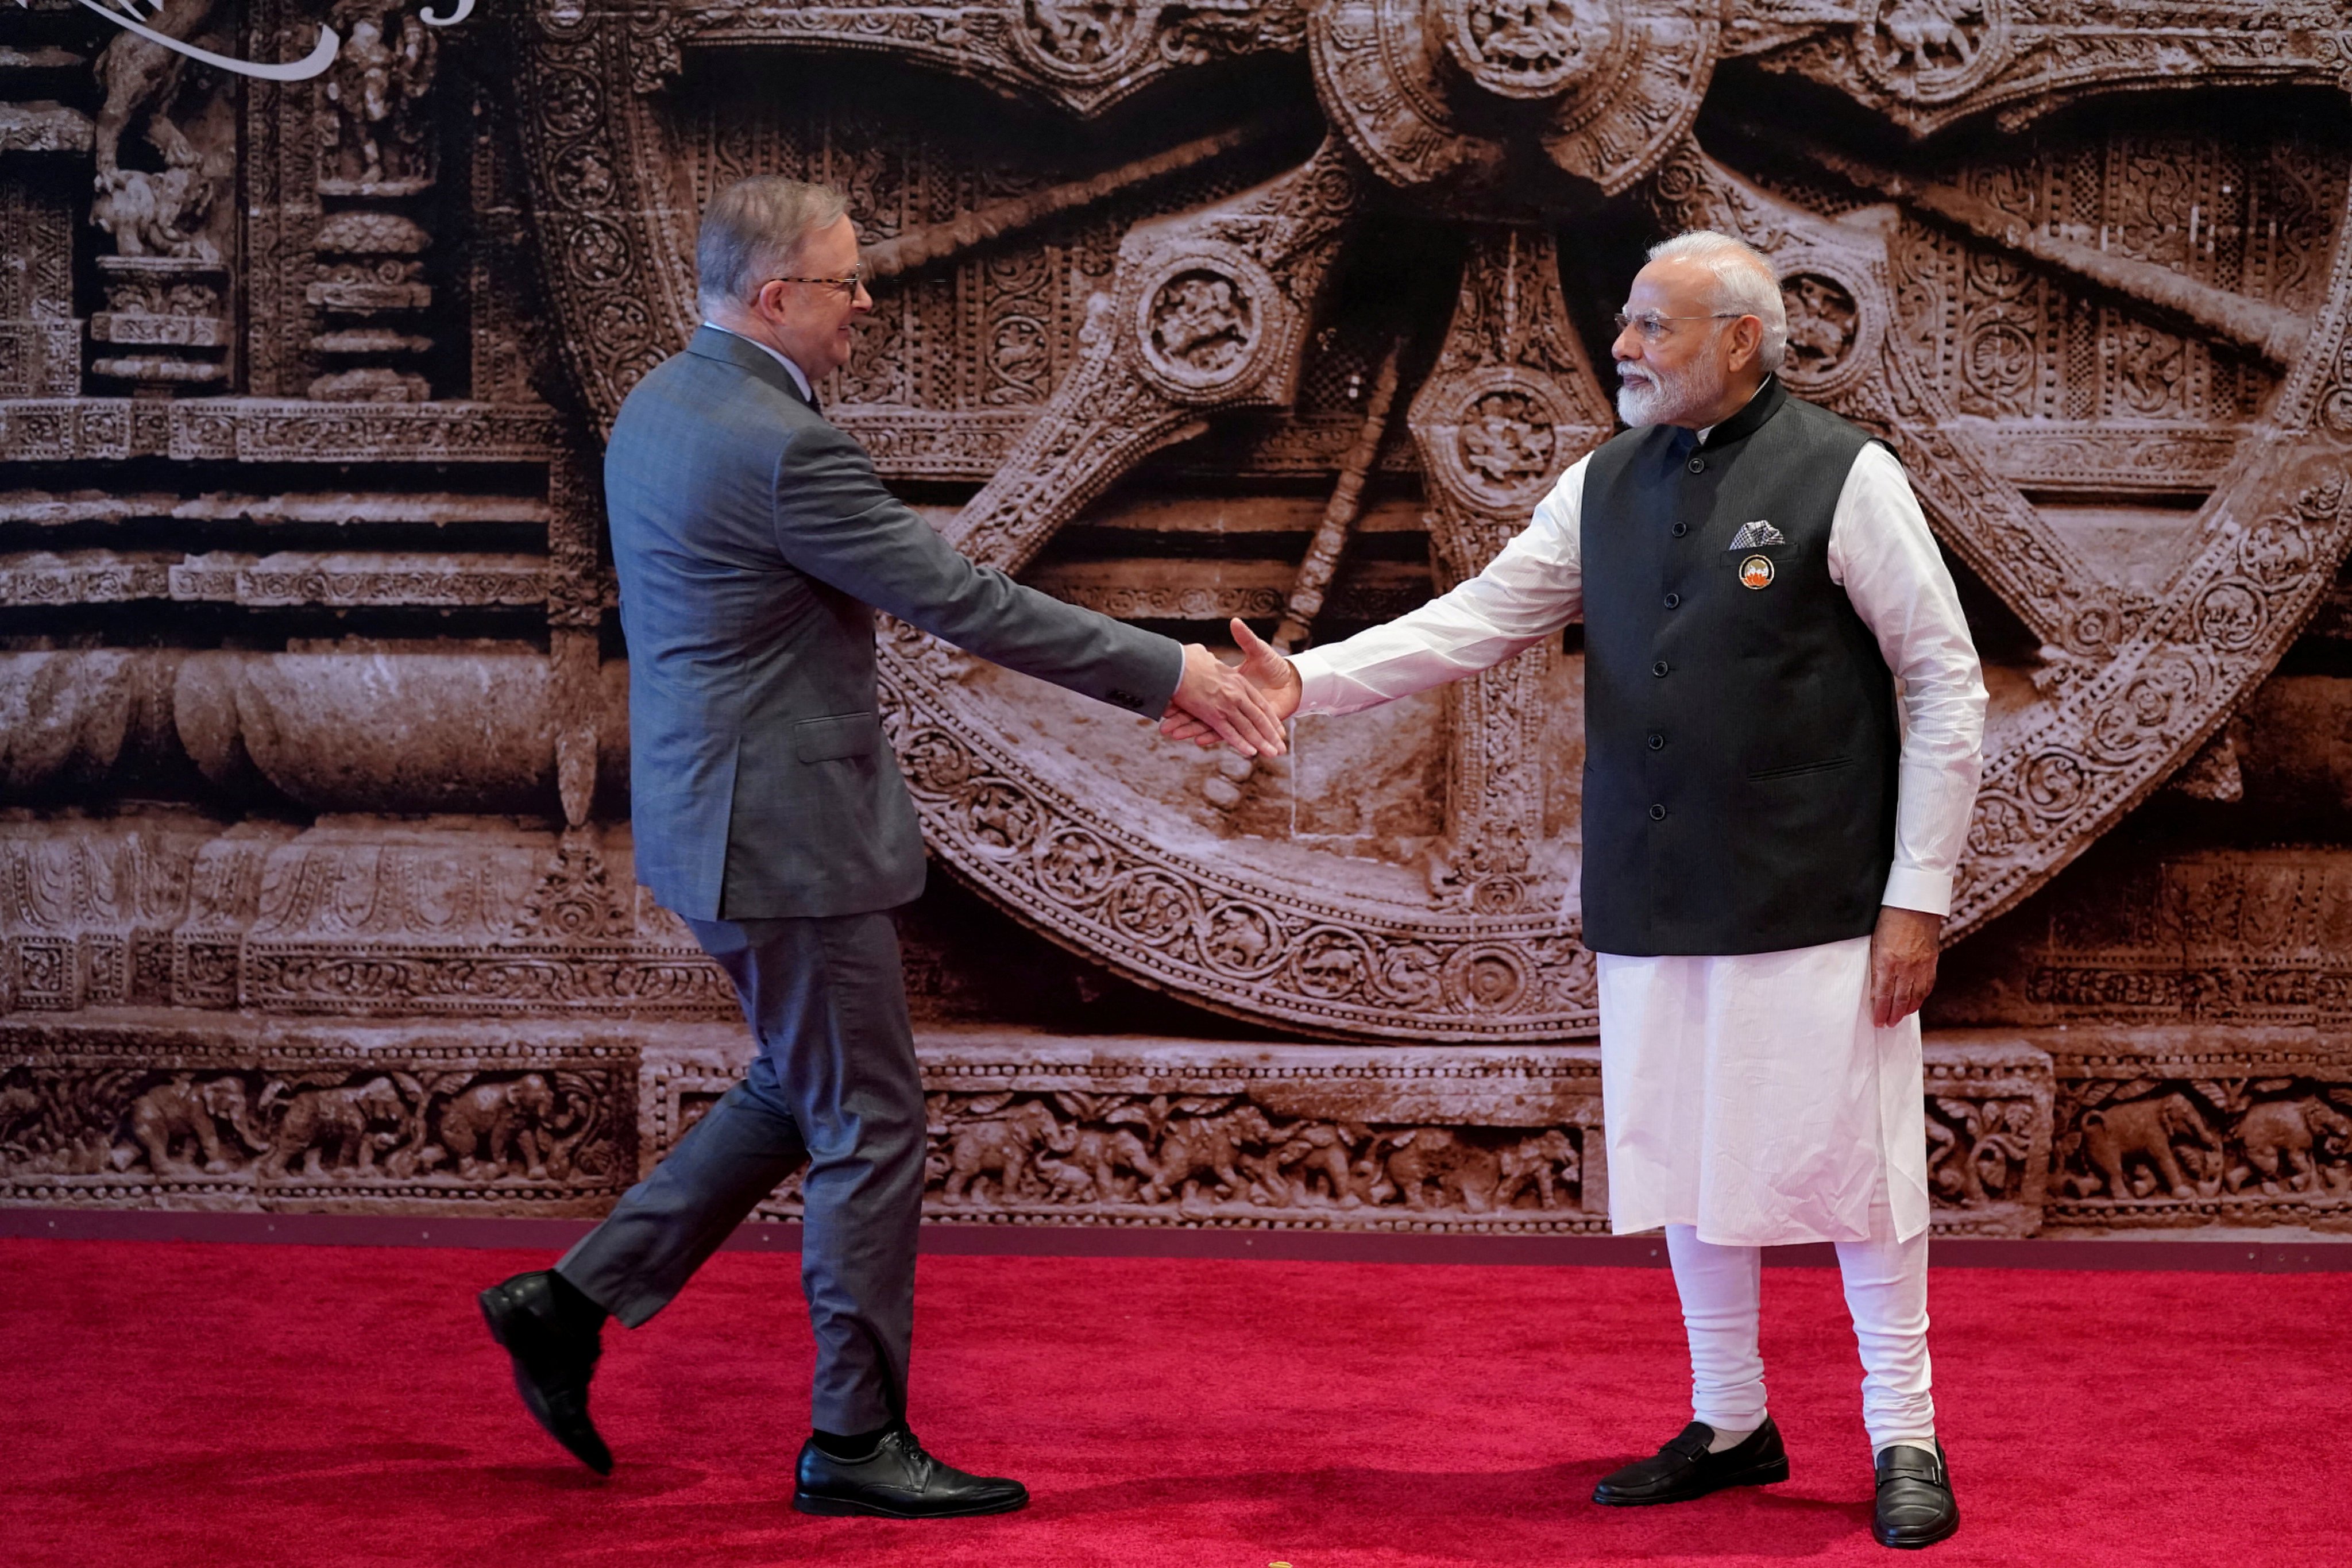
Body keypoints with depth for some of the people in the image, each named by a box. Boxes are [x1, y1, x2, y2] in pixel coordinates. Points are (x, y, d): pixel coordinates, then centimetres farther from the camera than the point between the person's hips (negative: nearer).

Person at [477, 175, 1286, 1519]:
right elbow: (966, 602, -21)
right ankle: (857, 1438, 9)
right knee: (872, 1124, 0)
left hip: (721, 808, 10)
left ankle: (575, 1301, 21)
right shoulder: (779, 448, -22)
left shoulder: (660, 409, 8)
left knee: (800, 1093, 21)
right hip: (787, 830, -10)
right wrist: (1169, 673, -16)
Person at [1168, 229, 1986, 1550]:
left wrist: (1918, 894, -9)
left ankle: (1905, 1442, 11)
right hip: (1655, 911, 6)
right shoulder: (1605, 488, 10)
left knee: (1850, 1156, -2)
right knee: (1685, 1161, 11)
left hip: (1813, 905, -6)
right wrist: (1305, 683, -7)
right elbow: (1481, 619, 7)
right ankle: (1731, 1425, 26)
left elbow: (1945, 684, -6)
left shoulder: (1842, 477, -7)